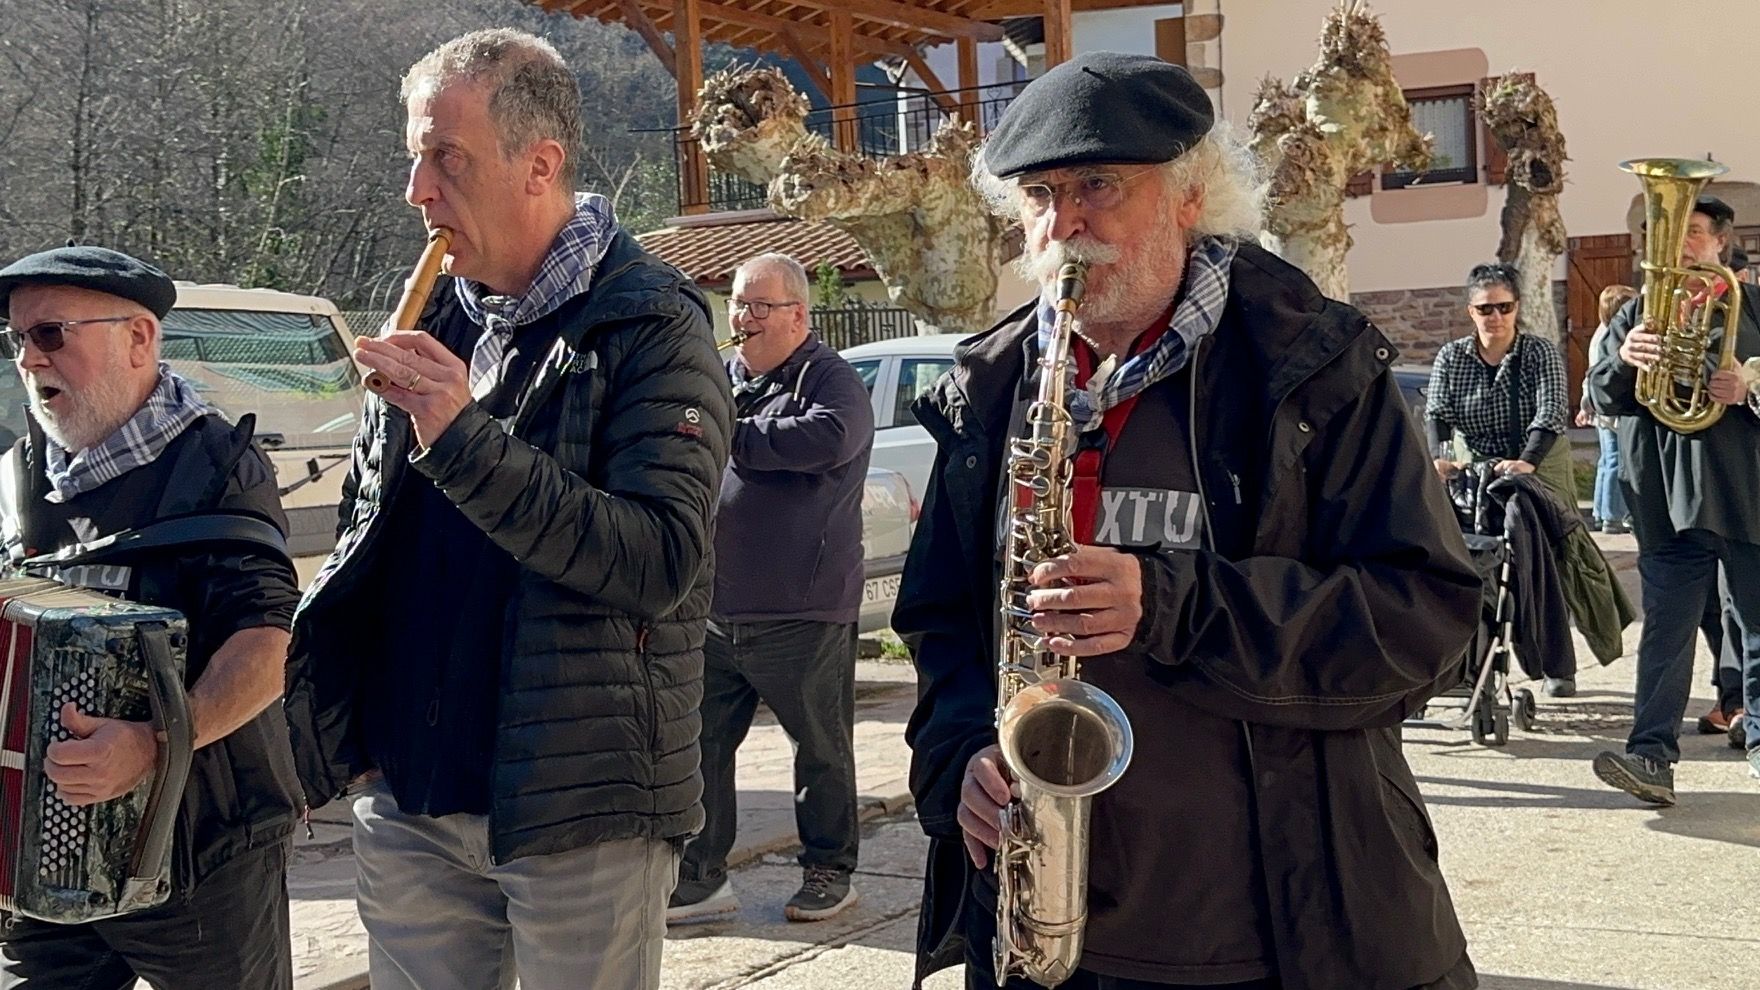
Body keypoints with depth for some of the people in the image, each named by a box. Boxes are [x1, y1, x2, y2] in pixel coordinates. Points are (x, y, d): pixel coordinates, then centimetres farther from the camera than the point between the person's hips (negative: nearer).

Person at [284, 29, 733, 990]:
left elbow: (659, 564, -22)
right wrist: (343, 736, 12)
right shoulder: (432, 320, 10)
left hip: (575, 815, -6)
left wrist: (463, 436, -24)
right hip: (406, 800, 6)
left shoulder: (648, 327, -10)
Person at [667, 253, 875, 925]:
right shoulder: (718, 378, 15)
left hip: (800, 615, -6)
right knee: (699, 745, 7)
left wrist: (730, 435, -20)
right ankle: (701, 877, 16)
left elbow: (824, 439, -27)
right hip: (711, 611, 6)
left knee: (821, 748, 7)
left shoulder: (830, 380, -5)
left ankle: (829, 872, 21)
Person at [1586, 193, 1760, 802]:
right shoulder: (1638, 313, 12)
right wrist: (1623, 361, -16)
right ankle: (1652, 753, -8)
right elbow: (1601, 397, 4)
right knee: (1665, 631, -4)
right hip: (1669, 500, 0)